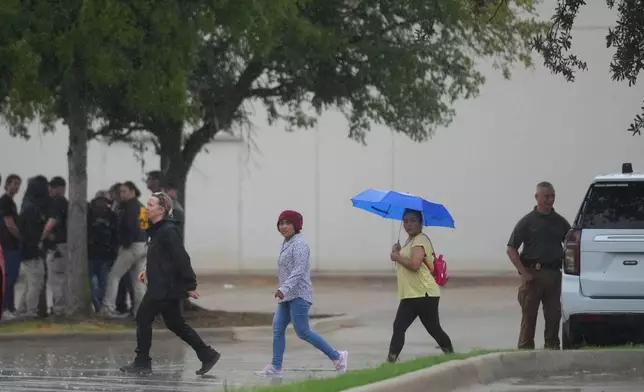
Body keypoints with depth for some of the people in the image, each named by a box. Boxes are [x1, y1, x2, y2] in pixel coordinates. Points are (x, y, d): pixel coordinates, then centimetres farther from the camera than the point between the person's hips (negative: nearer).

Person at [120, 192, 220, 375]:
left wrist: (190, 285, -20)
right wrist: (148, 271, 14)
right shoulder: (156, 230, 13)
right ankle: (208, 355, 15)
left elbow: (181, 258, -20)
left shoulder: (168, 231, -17)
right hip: (160, 286, 10)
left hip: (164, 287, -10)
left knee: (143, 318, -3)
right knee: (175, 323, 13)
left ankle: (142, 362, 4)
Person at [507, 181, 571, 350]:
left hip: (554, 273, 3)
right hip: (532, 273, -3)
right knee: (529, 316, -2)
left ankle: (552, 347, 12)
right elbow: (511, 249, -1)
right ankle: (525, 350, 0)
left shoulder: (560, 222, 11)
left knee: (553, 315, 5)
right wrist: (524, 273, -10)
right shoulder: (527, 222, 0)